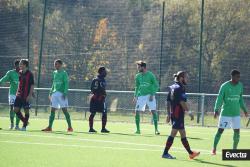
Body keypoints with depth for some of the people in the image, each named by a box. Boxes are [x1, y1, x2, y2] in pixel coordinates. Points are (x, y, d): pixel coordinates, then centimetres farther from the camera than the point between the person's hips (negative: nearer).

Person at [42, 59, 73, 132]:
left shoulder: (64, 73, -5)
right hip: (54, 93, 6)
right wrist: (51, 92, 17)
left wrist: (65, 93, -19)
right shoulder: (54, 73, 15)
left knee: (65, 110, -5)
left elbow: (66, 84, -10)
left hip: (61, 93, -6)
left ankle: (70, 127, 1)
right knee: (52, 110, 3)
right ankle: (49, 127, 4)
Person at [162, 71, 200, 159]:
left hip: (173, 113, 10)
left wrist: (169, 114, 18)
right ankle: (165, 153, -5)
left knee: (183, 134, 14)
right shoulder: (180, 88, -14)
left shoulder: (172, 87, 13)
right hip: (178, 114, -10)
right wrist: (189, 112, -15)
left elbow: (168, 102, 15)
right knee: (173, 133, -6)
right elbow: (182, 102, -20)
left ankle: (190, 153, 22)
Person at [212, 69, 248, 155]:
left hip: (236, 113, 4)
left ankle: (234, 149, 14)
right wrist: (216, 110, -19)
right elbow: (219, 99, -10)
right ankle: (214, 149, 8)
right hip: (225, 113, -4)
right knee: (220, 130, -3)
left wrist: (244, 109, 17)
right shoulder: (225, 86, -10)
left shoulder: (240, 86, 5)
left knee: (237, 131, 1)